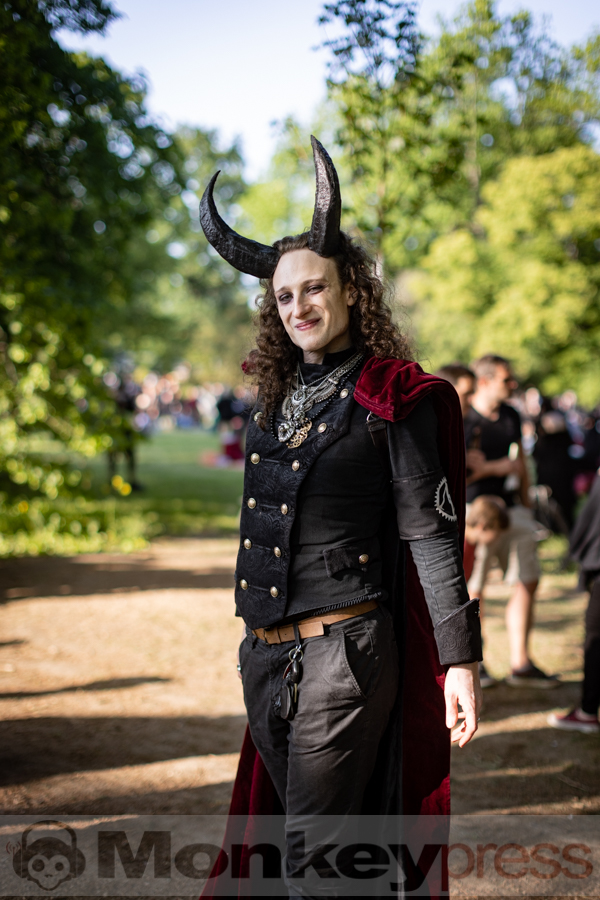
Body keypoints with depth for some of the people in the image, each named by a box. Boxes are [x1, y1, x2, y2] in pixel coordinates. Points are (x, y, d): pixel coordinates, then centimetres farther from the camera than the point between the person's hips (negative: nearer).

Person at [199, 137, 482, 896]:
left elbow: (430, 532, -10)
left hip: (344, 651, -7)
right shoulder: (276, 397, 13)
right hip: (264, 654, 7)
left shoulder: (395, 399, -7)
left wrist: (459, 658, -14)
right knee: (301, 832, 16)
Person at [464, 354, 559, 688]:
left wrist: (526, 509, 18)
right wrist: (500, 467, -13)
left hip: (511, 508, 7)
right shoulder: (461, 419, -12)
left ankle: (521, 664, 15)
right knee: (472, 592, -1)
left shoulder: (512, 416, 11)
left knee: (529, 582, 6)